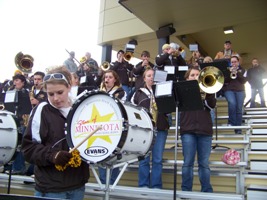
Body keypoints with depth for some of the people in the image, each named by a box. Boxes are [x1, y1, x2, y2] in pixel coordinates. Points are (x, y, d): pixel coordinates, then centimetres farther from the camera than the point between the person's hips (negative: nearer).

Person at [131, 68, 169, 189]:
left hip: (160, 128, 1)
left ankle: (156, 186, 11)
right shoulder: (139, 93, 11)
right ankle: (143, 186, 12)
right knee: (144, 159, 2)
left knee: (157, 159, 2)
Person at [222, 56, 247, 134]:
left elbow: (244, 81, 1)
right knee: (232, 103, -30)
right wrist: (230, 73, -10)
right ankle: (231, 122, -18)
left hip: (240, 91, 1)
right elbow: (224, 80, 2)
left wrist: (237, 73, -8)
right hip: (229, 90, -1)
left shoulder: (242, 70, 17)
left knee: (239, 108, -9)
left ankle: (238, 128, -6)